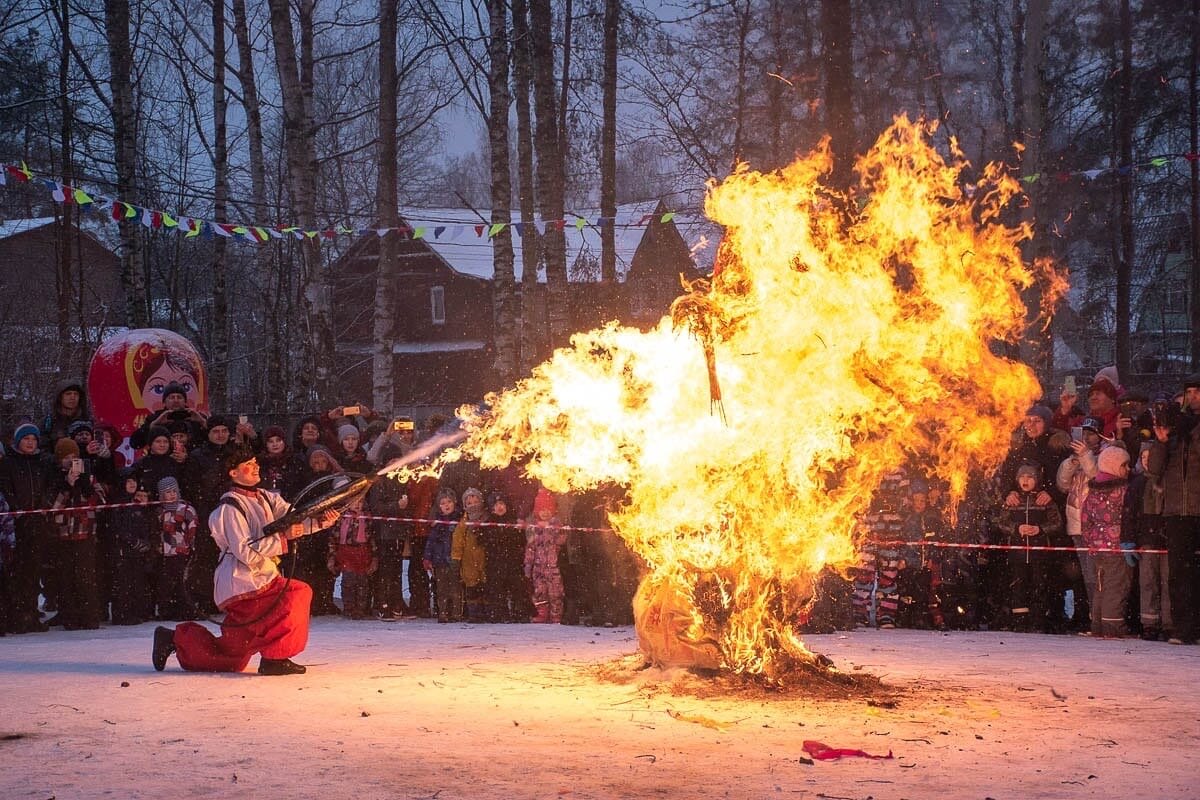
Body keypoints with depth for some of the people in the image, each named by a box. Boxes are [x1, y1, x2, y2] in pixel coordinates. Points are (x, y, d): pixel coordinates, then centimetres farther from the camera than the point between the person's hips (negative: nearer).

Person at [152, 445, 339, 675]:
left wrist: (321, 521, -20)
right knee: (297, 594, -23)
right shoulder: (230, 507, -12)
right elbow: (245, 551, -21)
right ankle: (275, 659, -14)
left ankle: (176, 638, 26)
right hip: (243, 584, -8)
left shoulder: (266, 498, 11)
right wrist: (283, 537, -26)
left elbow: (294, 520, -1)